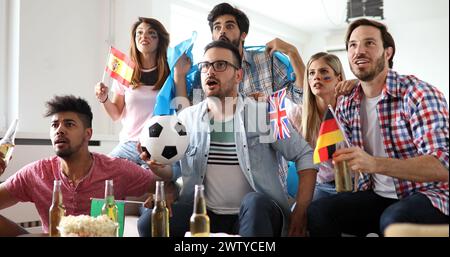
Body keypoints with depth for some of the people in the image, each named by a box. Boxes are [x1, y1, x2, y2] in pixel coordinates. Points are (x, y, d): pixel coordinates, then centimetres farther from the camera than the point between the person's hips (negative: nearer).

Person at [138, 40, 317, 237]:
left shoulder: (263, 114, -3)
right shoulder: (186, 118, 6)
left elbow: (305, 155, -1)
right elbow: (175, 168, 15)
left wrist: (300, 214, -9)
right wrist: (158, 167, -10)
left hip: (256, 214, -2)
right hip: (204, 214, 2)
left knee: (254, 202, -36)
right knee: (149, 222, -21)